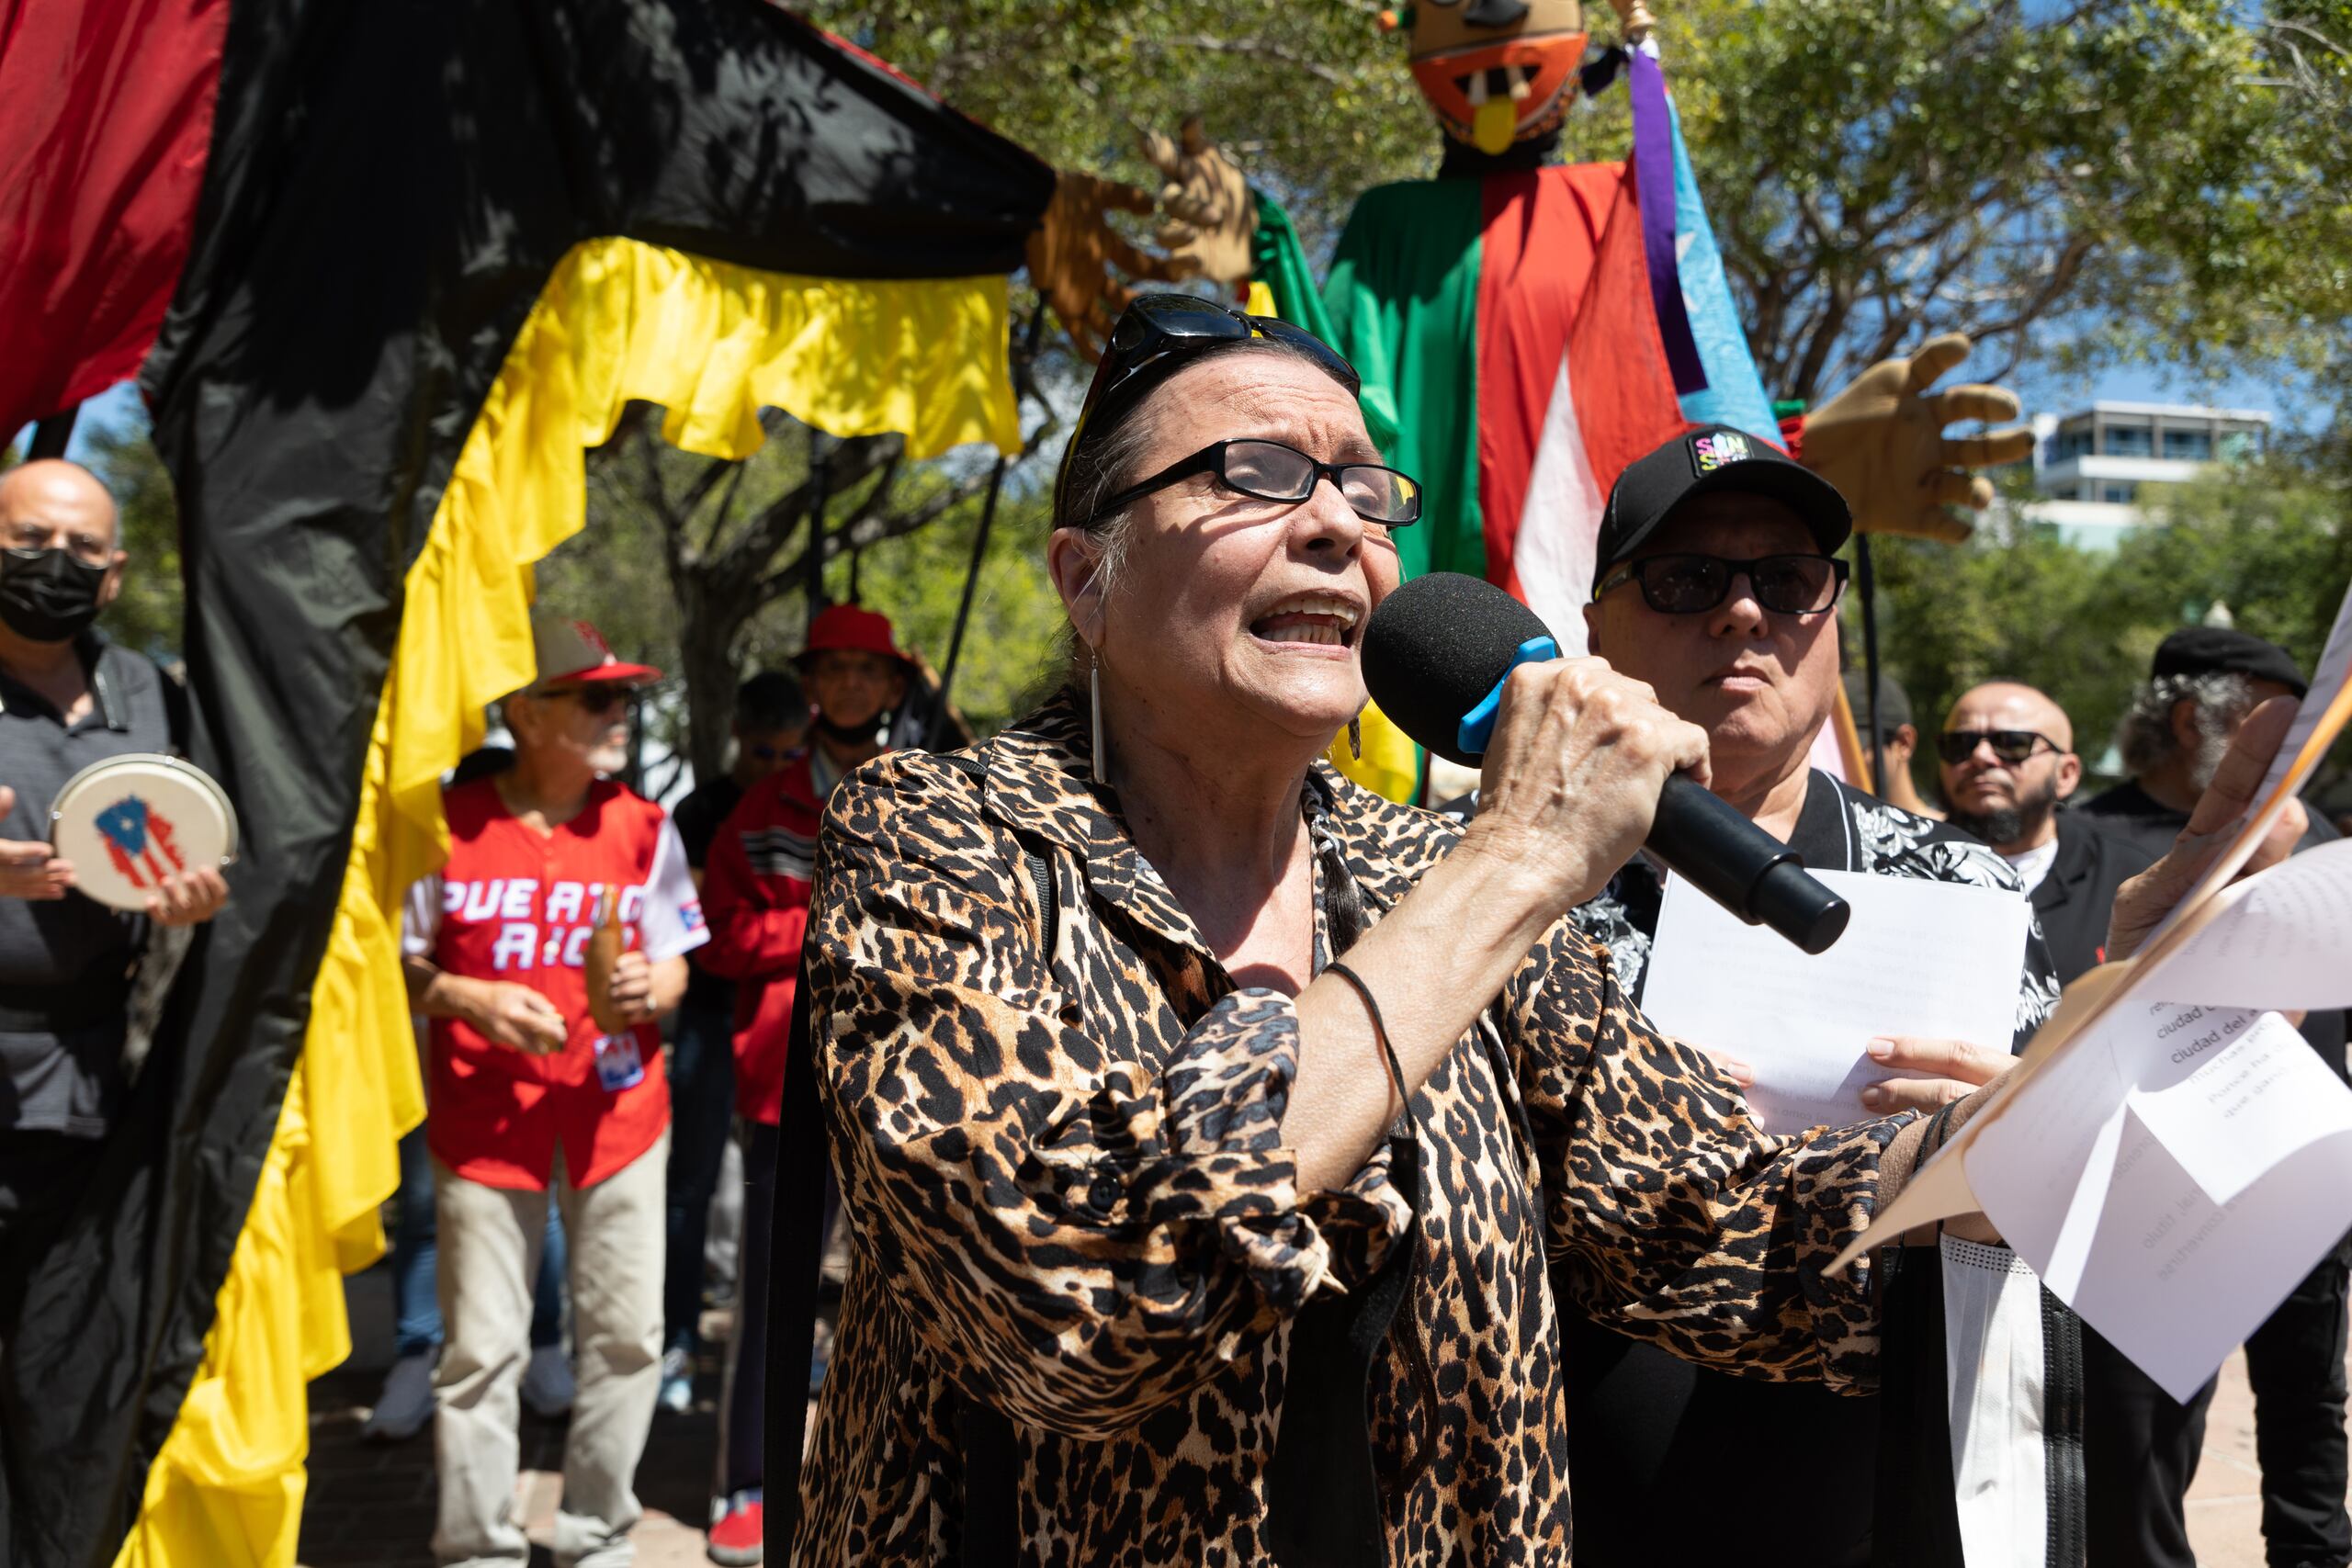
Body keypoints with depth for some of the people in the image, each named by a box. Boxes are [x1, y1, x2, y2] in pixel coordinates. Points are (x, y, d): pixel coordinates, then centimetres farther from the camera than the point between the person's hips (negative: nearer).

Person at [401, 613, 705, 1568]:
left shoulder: (642, 828, 4)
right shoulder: (451, 823, -4)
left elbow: (673, 963, 8)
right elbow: (396, 962, 2)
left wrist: (649, 987, -15)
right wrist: (469, 998, -15)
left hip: (618, 1112, 3)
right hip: (485, 1119, -2)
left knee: (626, 1337, 6)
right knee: (481, 1348, 2)